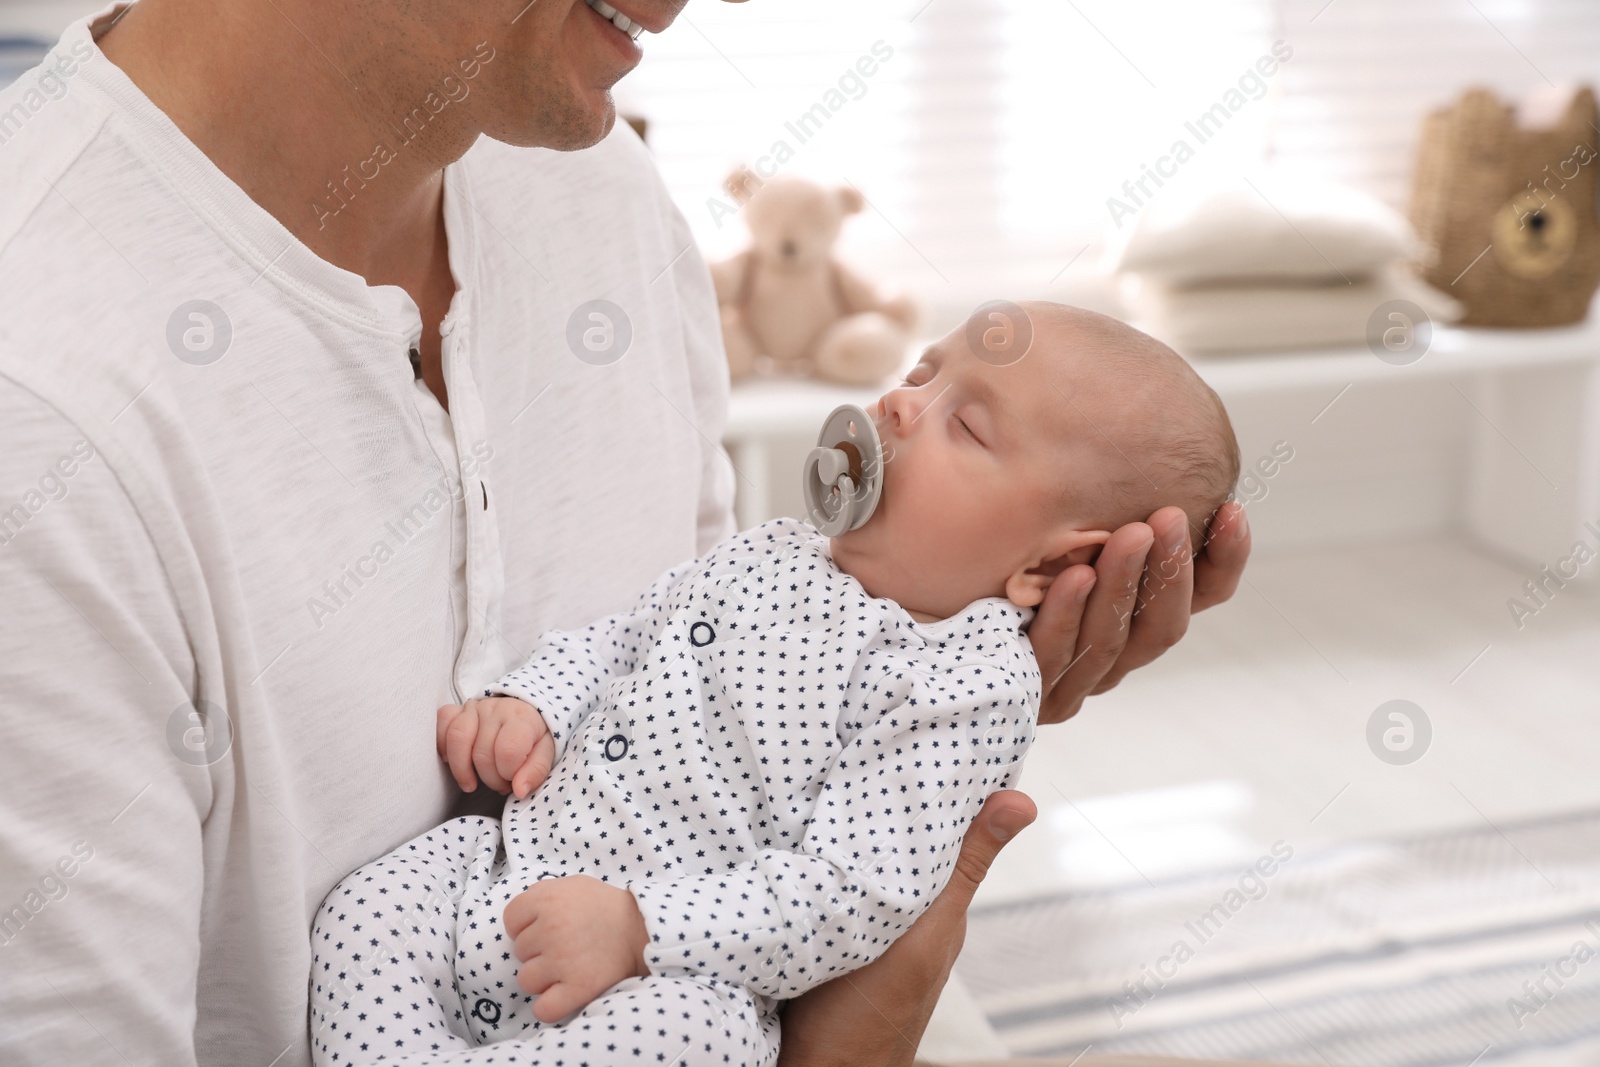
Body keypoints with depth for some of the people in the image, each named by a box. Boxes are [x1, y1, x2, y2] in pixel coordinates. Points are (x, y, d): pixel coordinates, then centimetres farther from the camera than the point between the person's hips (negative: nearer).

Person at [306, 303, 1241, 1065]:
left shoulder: (970, 689, -15)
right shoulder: (769, 556, 7)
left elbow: (850, 894, -22)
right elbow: (617, 640, 22)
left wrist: (640, 927, -29)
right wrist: (528, 703, 1)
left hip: (684, 973, -7)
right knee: (370, 908, -8)